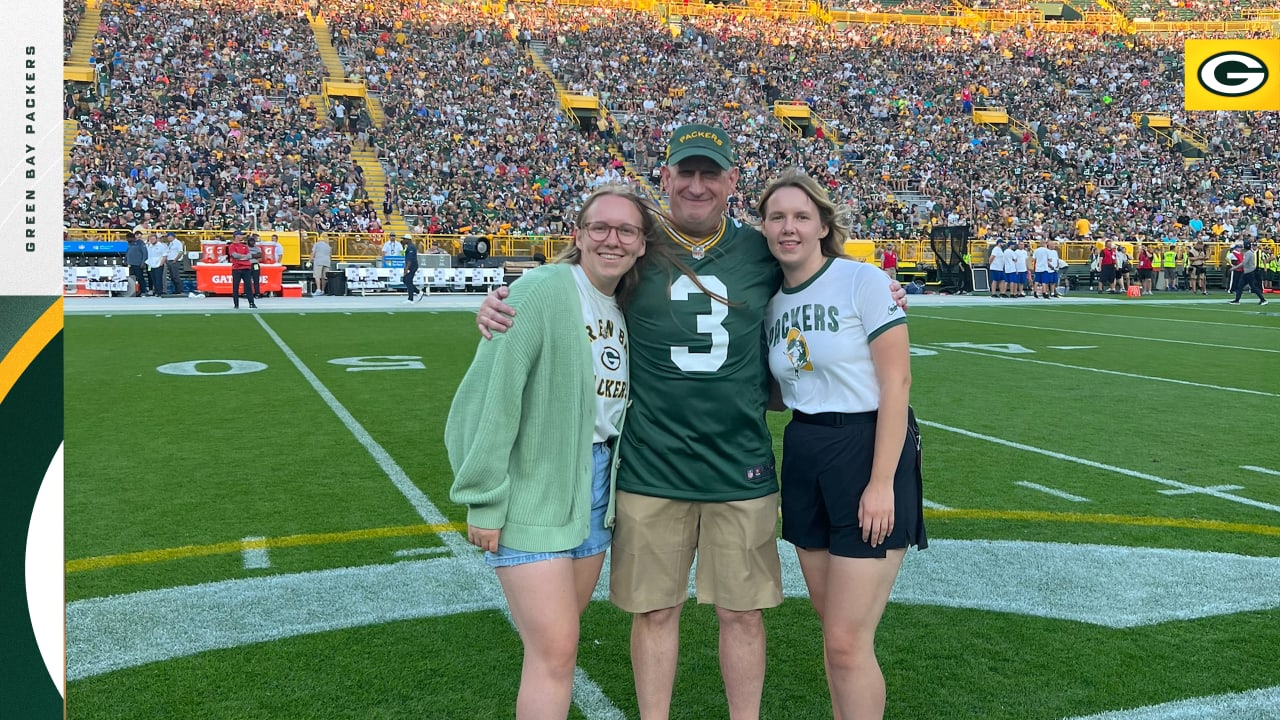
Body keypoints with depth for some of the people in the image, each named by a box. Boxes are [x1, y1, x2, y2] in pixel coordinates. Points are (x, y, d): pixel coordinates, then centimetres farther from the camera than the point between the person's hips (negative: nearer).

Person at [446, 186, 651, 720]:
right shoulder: (543, 291, -16)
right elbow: (492, 395, -18)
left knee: (557, 639, 16)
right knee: (555, 652, -5)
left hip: (596, 490, 7)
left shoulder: (626, 309, 8)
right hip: (532, 493, -7)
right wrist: (484, 500, -18)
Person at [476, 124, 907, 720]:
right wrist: (498, 308, -11)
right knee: (656, 609, 10)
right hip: (650, 466, -1)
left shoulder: (761, 251, 4)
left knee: (742, 611, 11)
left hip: (741, 466, 1)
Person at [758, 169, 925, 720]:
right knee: (833, 629, 14)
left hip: (868, 453, -6)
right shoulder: (773, 302, 9)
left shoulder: (860, 281, -10)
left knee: (847, 642, -5)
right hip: (804, 459, 6)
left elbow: (896, 383, -14)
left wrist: (881, 482, -19)